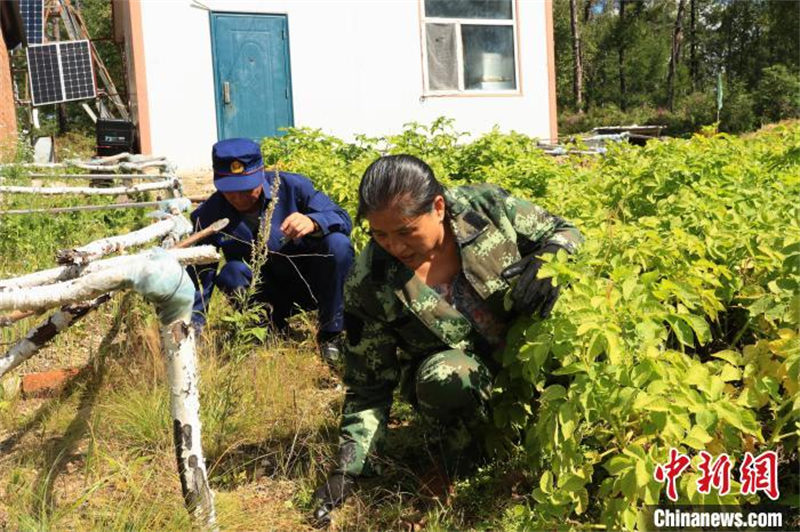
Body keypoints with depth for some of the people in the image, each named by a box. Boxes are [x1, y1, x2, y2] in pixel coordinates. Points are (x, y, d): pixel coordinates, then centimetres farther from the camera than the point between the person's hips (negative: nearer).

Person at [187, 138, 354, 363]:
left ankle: (331, 335, -12)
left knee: (338, 244, -30)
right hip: (268, 294, 0)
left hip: (312, 282, 1)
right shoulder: (207, 216, -13)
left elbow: (342, 219, -19)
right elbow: (200, 277, -8)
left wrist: (313, 222, -41)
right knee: (230, 273, -31)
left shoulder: (291, 186, -16)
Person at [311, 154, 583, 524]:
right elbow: (369, 384, -9)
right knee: (445, 377, -37)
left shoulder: (486, 207, -17)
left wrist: (546, 263, -27)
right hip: (461, 376, -2)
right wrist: (348, 467, -14)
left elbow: (563, 232, -3)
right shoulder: (368, 285, -17)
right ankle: (467, 453, -3)